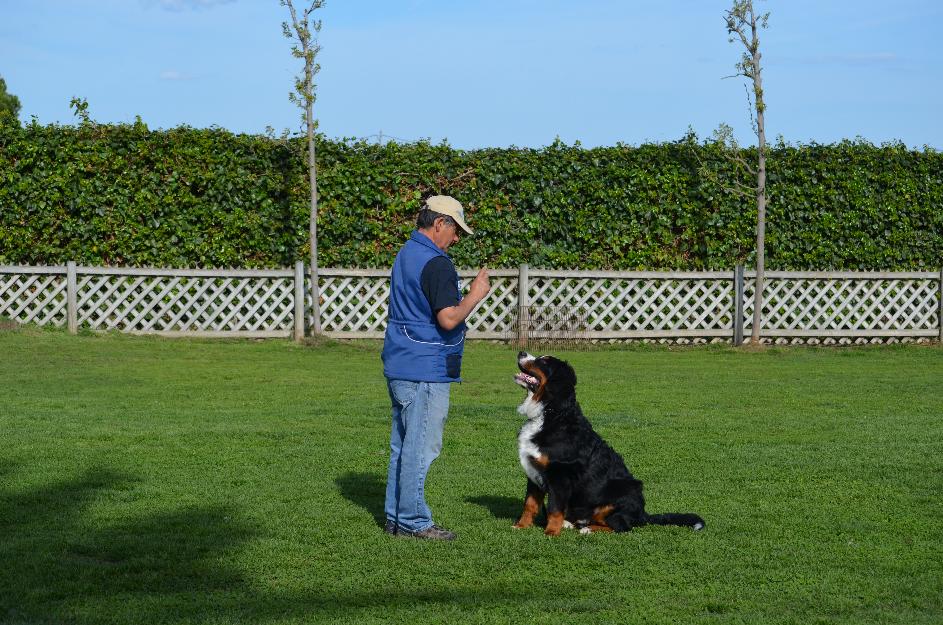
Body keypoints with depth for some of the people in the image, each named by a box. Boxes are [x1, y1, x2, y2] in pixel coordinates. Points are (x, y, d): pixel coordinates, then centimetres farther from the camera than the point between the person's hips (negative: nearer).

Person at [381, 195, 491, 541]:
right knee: (421, 447, -5)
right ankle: (413, 521, -3)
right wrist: (475, 294, -9)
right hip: (425, 370, -10)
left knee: (403, 444, 13)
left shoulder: (405, 254, 16)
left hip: (399, 366, 10)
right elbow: (449, 319, -22)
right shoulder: (435, 263, -16)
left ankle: (396, 517, 18)